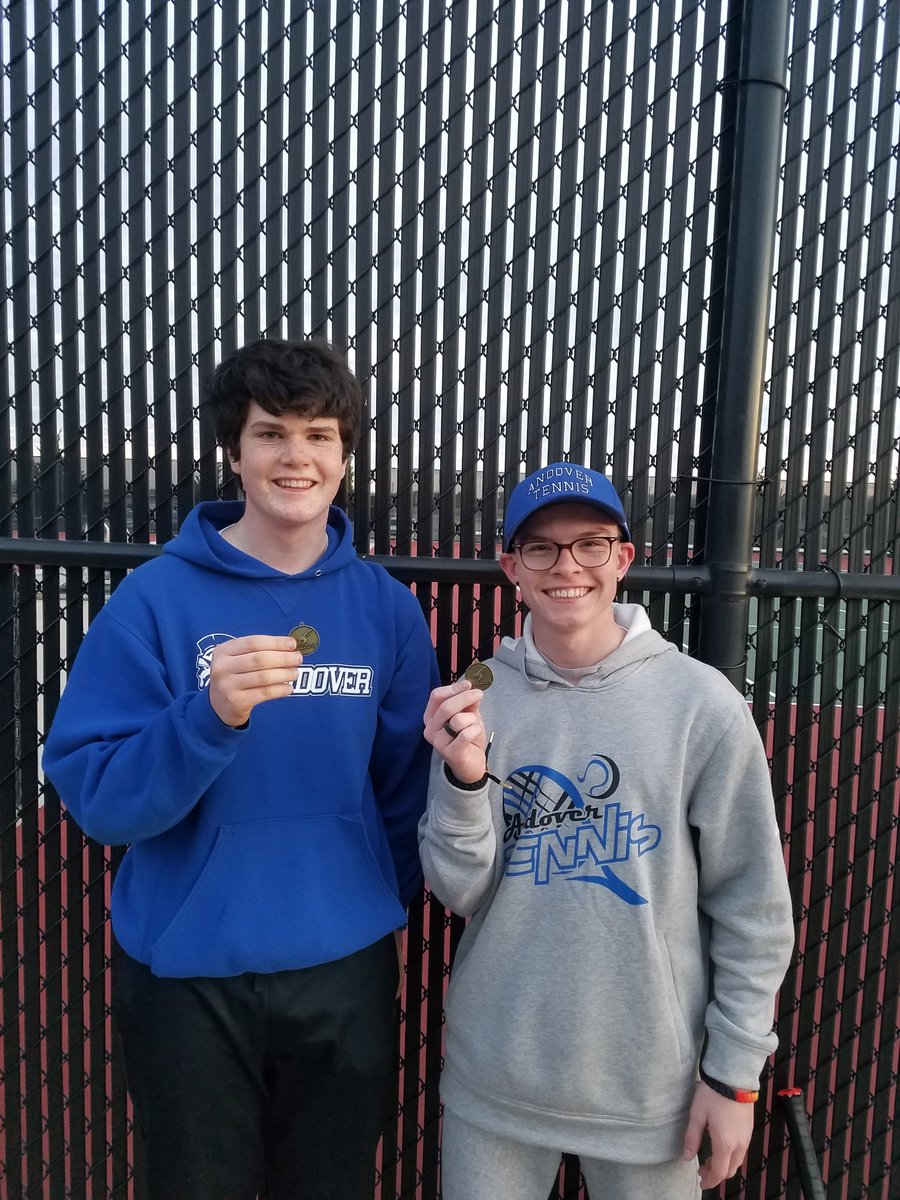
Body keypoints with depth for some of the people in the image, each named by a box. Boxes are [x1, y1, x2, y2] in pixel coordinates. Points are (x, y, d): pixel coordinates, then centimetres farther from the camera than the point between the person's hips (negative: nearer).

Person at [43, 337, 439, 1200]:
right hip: (187, 972, -1)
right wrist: (209, 717, -30)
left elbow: (405, 790, 5)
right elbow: (93, 797, -14)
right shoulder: (156, 597, -11)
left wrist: (375, 914, 8)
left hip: (345, 969, 2)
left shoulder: (387, 607, -4)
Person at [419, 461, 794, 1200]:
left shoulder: (701, 702, -13)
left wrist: (734, 1071, -2)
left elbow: (751, 906, -5)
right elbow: (462, 894, -7)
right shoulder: (475, 698, -8)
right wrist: (465, 779, -23)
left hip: (649, 1085, -1)